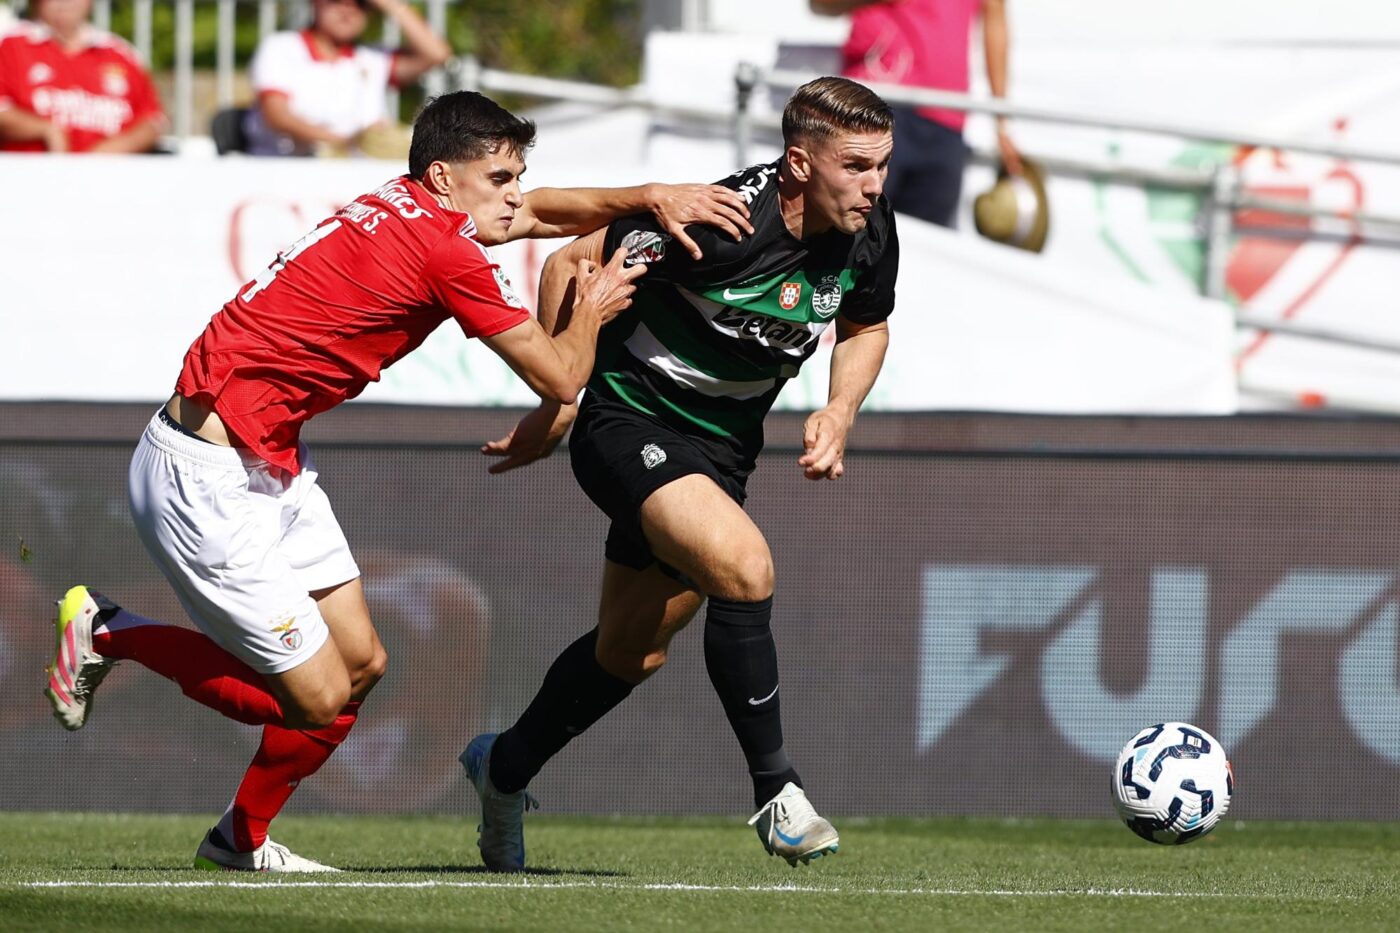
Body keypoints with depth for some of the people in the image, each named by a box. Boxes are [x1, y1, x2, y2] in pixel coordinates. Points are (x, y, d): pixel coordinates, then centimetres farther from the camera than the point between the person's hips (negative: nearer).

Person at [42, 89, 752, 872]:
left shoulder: (403, 206, 8)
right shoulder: (445, 252, -19)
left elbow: (544, 210, 25)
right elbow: (559, 378, -10)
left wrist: (650, 197, 10)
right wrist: (591, 310, 10)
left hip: (273, 464, 10)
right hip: (207, 478, -10)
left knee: (362, 664, 11)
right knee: (318, 698, -6)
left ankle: (244, 838, 26)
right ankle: (106, 632, 8)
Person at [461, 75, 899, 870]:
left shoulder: (869, 231, -10)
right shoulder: (717, 220, -29)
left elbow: (866, 327, 12)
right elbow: (571, 267, -16)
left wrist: (839, 412, -6)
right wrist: (557, 403, -10)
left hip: (720, 447, 7)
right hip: (630, 424, -7)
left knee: (633, 653, 17)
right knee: (744, 565, -31)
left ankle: (505, 769, 42)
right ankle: (775, 789, -21)